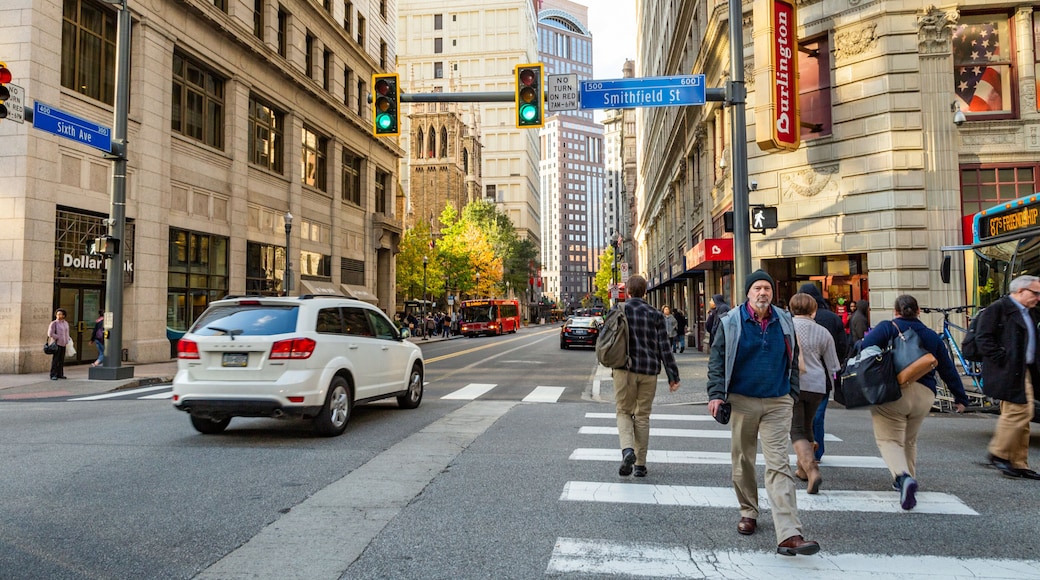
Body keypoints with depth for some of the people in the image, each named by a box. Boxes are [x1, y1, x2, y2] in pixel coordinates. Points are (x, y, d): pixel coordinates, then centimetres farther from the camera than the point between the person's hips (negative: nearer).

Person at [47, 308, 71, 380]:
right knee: (55, 360, -6)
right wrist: (59, 338, -9)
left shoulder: (66, 323, 12)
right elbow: (50, 334, -11)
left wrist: (68, 339, 9)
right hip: (56, 344, -6)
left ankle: (60, 374, 13)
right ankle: (53, 375, -2)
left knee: (61, 360, 7)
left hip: (63, 344, 6)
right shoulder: (54, 323, -7)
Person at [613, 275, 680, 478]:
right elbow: (664, 347, -2)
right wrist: (673, 375, 1)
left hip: (625, 369, -2)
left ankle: (628, 449, -16)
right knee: (642, 416, 11)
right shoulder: (655, 314, 2)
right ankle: (640, 465, 15)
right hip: (649, 370, 2)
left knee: (624, 412, 10)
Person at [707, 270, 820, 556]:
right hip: (742, 402, -1)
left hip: (778, 404, 1)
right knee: (743, 461, 12)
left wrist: (792, 393, 13)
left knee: (779, 465, -7)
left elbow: (792, 360, 16)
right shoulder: (731, 323, -2)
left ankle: (789, 535, -12)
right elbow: (716, 360, 0)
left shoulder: (784, 322, 6)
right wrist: (716, 394, -8)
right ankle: (748, 513, 34)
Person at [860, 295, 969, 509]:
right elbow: (948, 369, 23)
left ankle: (903, 477, -29)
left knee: (889, 439, -5)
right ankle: (908, 481, 30)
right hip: (924, 395, 5)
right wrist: (960, 398, 31)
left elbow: (864, 348, -10)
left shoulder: (887, 328, 4)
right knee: (909, 441, 23)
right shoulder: (932, 336, 17)